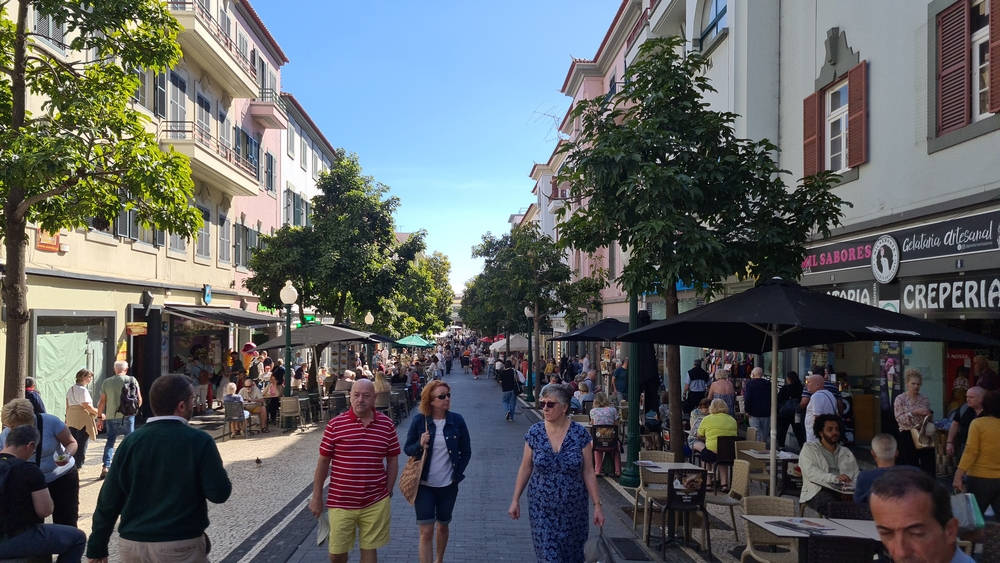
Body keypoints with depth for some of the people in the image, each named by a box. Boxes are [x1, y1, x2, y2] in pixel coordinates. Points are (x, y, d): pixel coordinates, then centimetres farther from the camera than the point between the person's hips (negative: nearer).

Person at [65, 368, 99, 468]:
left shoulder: (71, 389, 14)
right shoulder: (83, 390, -13)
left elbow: (68, 406, 17)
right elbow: (87, 406, -17)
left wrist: (67, 418, 23)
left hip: (71, 418, 9)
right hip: (83, 419, -8)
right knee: (82, 443, -1)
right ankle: (78, 466, 1)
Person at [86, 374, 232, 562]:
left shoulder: (131, 441, -1)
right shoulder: (199, 441, -12)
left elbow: (109, 500, 1)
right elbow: (219, 493, -12)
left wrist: (97, 546, 10)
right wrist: (218, 472, 8)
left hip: (132, 545, 4)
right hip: (181, 546, -4)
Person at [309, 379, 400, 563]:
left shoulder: (387, 424, -3)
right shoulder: (335, 424, -7)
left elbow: (392, 460, 6)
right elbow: (323, 462, 0)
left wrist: (388, 491, 4)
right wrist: (317, 496, 2)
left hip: (375, 503, 1)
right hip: (340, 503, 0)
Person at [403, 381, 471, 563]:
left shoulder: (457, 420, -8)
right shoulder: (419, 420, -10)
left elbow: (466, 451, 2)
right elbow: (407, 449, -3)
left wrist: (457, 474, -4)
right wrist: (419, 445, -23)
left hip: (448, 485, 2)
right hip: (424, 484, -2)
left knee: (443, 526, 20)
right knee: (426, 531, -4)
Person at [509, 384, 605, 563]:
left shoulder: (580, 434, -10)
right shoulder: (534, 433, -6)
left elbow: (588, 472, -5)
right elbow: (525, 468, 2)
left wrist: (597, 505, -7)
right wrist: (515, 500, 2)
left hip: (572, 507, 0)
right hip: (542, 507, 0)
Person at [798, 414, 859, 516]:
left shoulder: (846, 452, 28)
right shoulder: (809, 449, 10)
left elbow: (857, 476, 17)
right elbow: (811, 472, -8)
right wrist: (835, 478, -25)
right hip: (818, 492, -5)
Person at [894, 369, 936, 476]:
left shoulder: (924, 399, 9)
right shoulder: (900, 399, -4)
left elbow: (931, 419, 17)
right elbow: (899, 418, -13)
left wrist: (929, 416, -5)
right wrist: (914, 412, -21)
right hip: (908, 436, -4)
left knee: (929, 465, -1)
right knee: (910, 467, 3)